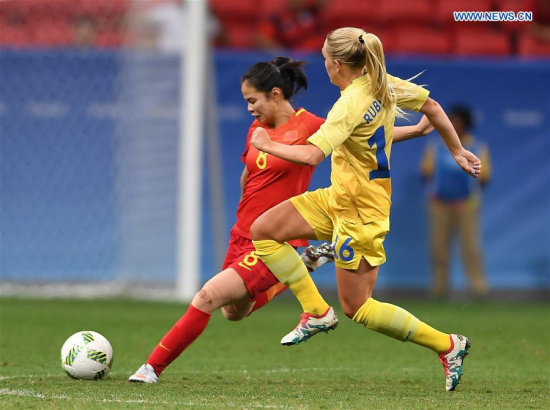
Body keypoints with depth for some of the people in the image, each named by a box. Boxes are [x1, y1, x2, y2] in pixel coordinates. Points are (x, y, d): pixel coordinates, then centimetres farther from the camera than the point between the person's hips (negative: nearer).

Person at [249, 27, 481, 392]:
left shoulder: (351, 104, -25)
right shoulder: (384, 85, 2)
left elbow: (312, 155, -33)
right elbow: (432, 106, 13)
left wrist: (268, 145, -17)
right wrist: (457, 151, 24)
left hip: (361, 212, -10)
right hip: (338, 198, 10)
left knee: (357, 308, 0)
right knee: (263, 231, 3)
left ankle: (447, 345, 7)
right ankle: (318, 312, 6)